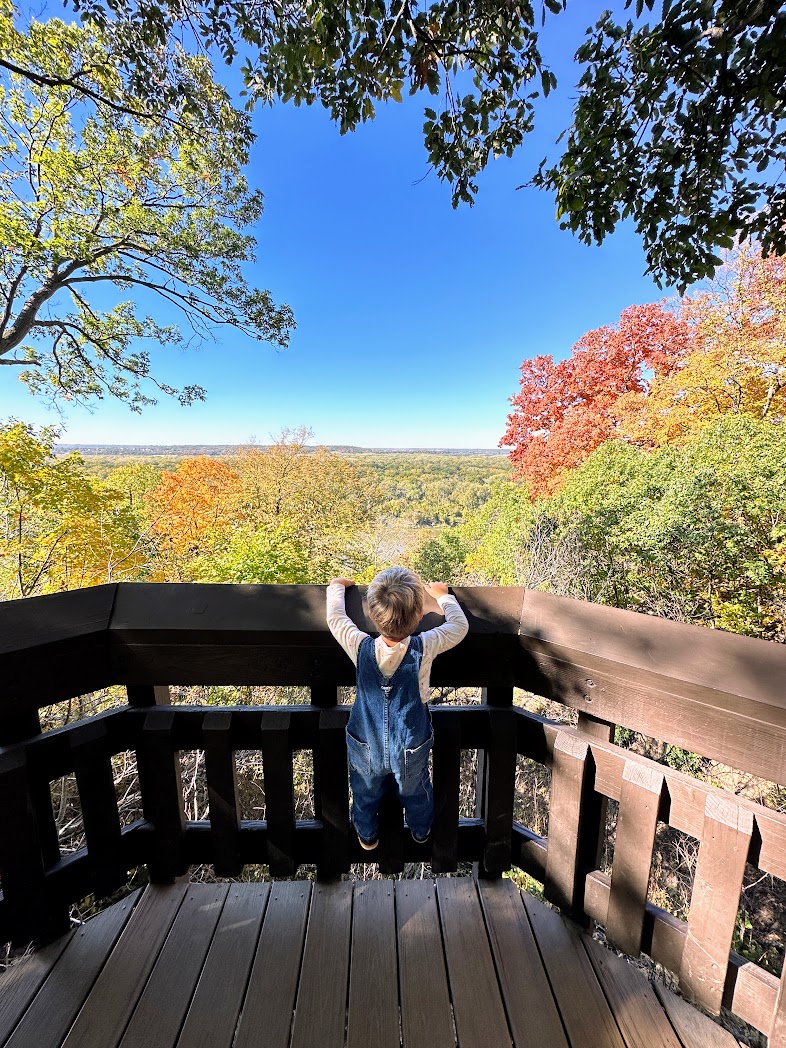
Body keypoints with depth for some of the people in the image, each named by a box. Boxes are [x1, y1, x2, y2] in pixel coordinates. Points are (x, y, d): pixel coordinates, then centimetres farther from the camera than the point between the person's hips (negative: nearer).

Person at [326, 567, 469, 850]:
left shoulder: (361, 648, -30)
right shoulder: (424, 648, -31)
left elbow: (335, 617, -12)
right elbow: (459, 625, -13)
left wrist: (337, 587, 5)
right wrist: (442, 594, 2)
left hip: (366, 748, 1)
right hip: (412, 750, 0)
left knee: (366, 794, 32)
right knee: (416, 792, 32)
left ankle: (367, 836, 57)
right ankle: (421, 830, 58)